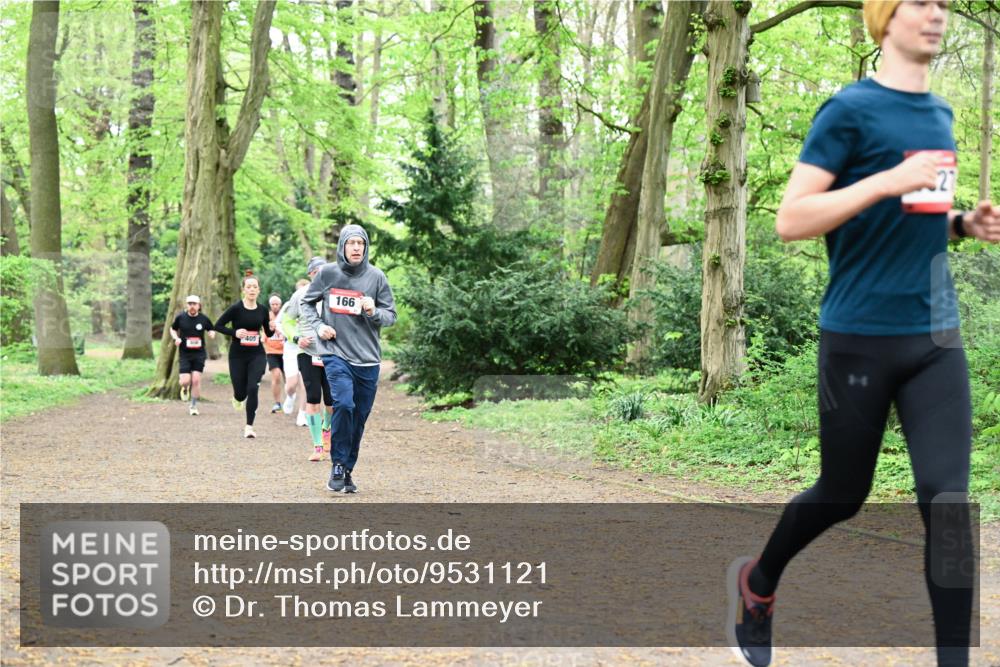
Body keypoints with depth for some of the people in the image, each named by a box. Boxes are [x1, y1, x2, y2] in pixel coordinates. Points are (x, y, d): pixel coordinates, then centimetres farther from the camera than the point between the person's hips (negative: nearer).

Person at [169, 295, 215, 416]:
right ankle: (185, 388, 31)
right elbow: (172, 329, 13)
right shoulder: (181, 317, -3)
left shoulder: (204, 319, -1)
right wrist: (176, 338, -7)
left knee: (196, 380, -6)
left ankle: (193, 406, 10)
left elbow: (212, 329, 15)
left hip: (199, 354, 0)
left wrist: (212, 333, -9)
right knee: (185, 381, -9)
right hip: (184, 354, 0)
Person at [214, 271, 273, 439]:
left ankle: (249, 426, -5)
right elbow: (218, 325, -5)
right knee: (241, 392, 6)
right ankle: (237, 398, 46)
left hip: (257, 355, 1)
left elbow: (268, 333, 12)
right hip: (237, 356, -1)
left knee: (253, 389, -14)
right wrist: (234, 332, -20)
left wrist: (272, 328, -10)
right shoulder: (236, 309, -9)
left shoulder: (263, 310, 1)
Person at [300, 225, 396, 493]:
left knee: (359, 418, 7)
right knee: (344, 404, -23)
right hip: (336, 354, -2)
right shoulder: (327, 273, 1)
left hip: (367, 359, 2)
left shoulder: (376, 277, 1)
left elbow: (391, 316, 6)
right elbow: (306, 302, 14)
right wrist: (318, 326, -2)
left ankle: (348, 470, 23)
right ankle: (337, 466, -9)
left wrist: (374, 312, -15)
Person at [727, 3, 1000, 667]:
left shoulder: (940, 114, 12)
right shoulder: (851, 109, -9)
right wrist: (886, 181, -24)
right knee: (843, 493, 10)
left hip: (938, 336, 5)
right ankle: (757, 582, 39)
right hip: (861, 337, -5)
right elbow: (791, 220, -14)